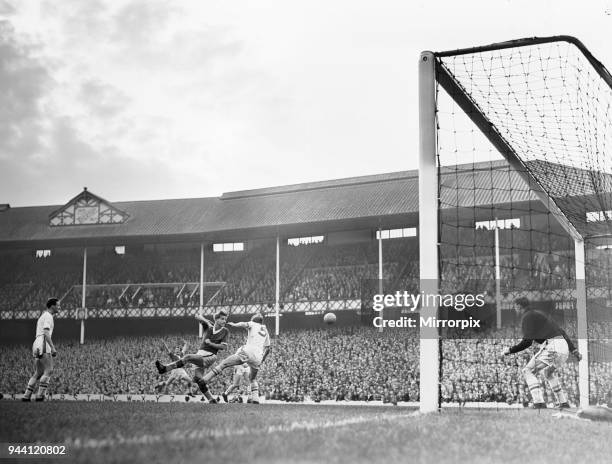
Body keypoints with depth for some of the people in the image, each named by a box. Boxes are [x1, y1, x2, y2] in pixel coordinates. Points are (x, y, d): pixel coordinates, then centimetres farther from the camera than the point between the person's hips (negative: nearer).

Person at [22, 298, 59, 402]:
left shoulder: (42, 316, 26)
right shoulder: (48, 316, -6)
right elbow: (46, 333, -18)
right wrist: (53, 347, -22)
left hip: (37, 346, 10)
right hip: (43, 345, -10)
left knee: (38, 373, 10)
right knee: (48, 370, -12)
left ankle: (27, 395, 5)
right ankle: (40, 395, -18)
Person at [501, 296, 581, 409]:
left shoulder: (526, 317, 2)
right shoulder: (540, 314, 30)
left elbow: (527, 341, -11)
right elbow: (561, 332, 28)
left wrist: (510, 350, -1)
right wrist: (574, 350, 26)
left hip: (551, 347, -9)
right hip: (565, 347, 9)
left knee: (528, 371, 0)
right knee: (549, 372, 33)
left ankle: (539, 402, -16)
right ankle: (563, 403, 26)